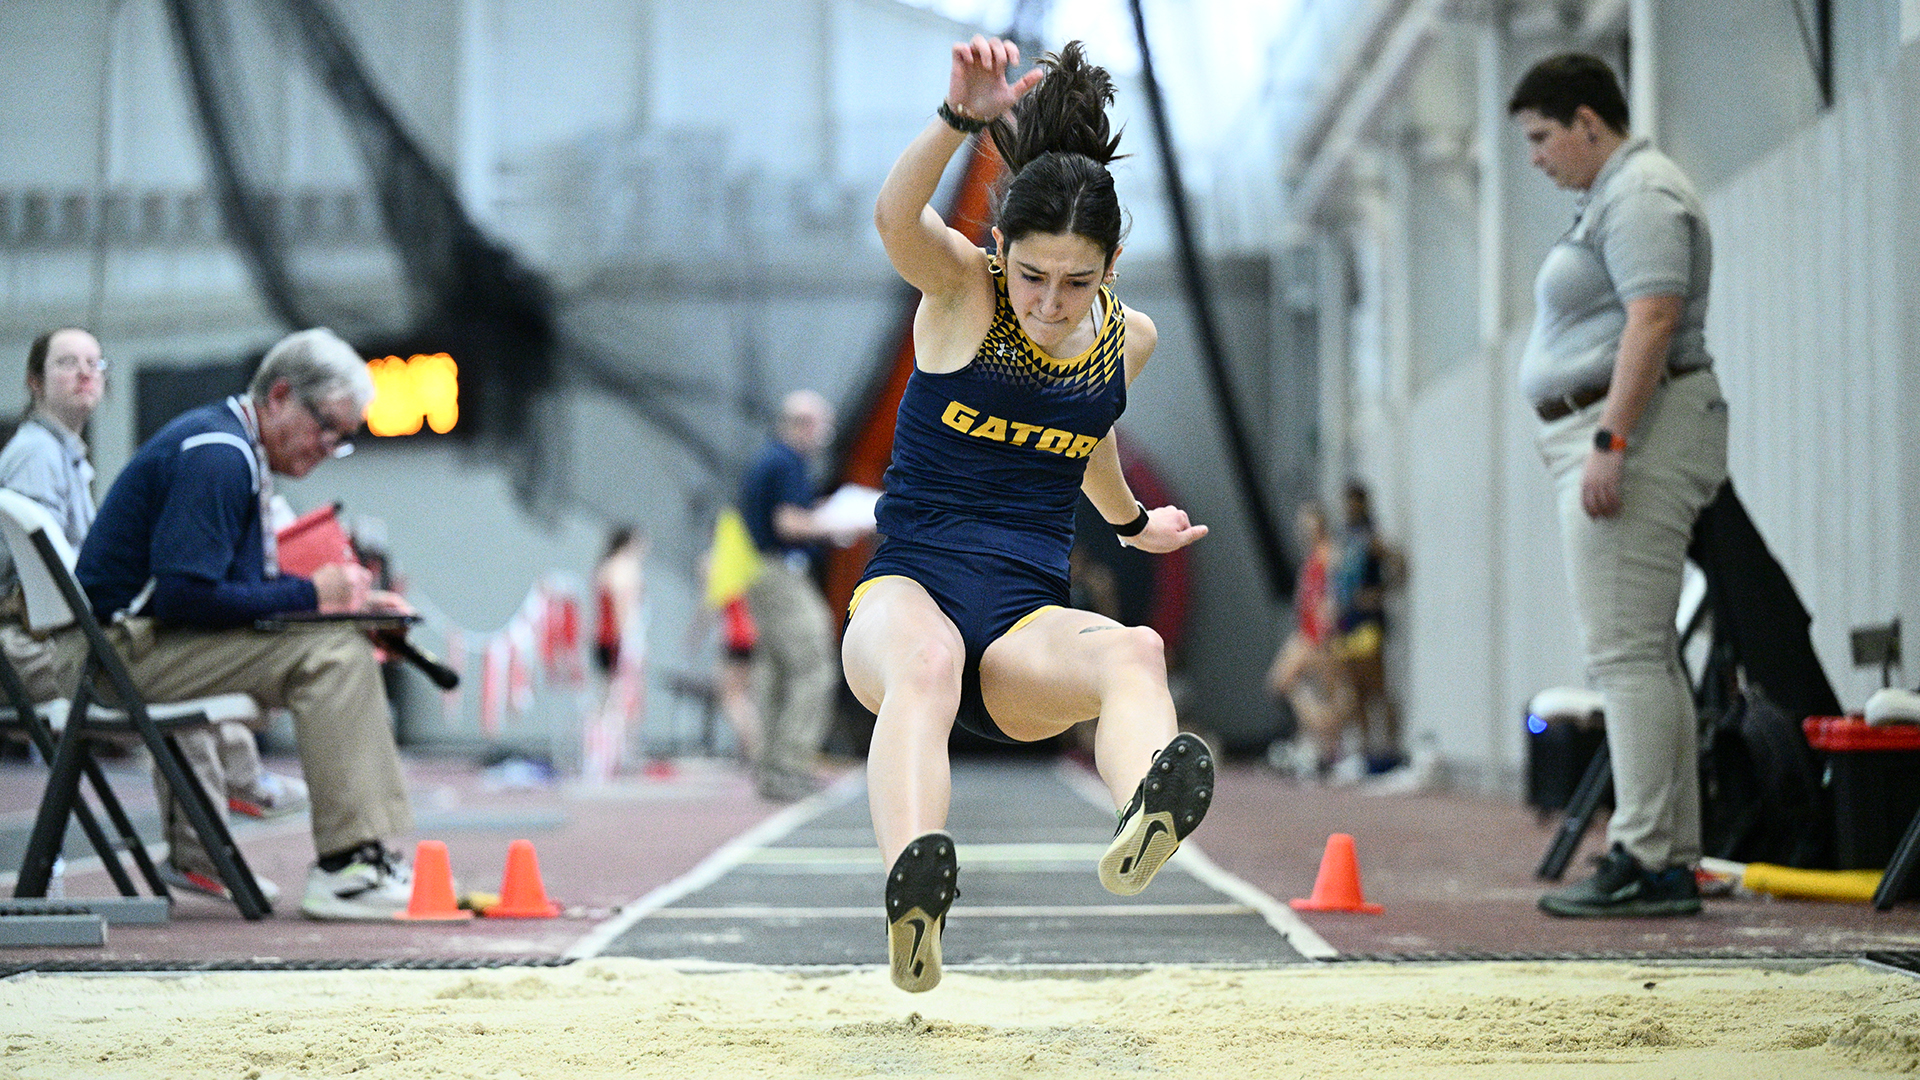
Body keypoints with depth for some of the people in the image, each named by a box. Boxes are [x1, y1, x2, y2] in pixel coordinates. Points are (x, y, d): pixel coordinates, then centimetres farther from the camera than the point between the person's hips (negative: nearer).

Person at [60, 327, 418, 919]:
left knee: (350, 646, 8)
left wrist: (347, 598, 8)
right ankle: (347, 866, -21)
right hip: (123, 650, -11)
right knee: (331, 651, -22)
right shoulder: (215, 456, -17)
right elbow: (185, 595, -25)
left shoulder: (239, 454, 16)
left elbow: (251, 582, 23)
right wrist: (310, 595, -17)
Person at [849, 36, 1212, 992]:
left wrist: (1130, 522, 50)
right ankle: (912, 881, -65)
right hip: (909, 590, -3)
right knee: (925, 659, -42)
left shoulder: (1128, 340, 9)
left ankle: (1144, 819, -67)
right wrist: (961, 116, -45)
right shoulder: (963, 290, -4)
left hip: (1030, 625, 3)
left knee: (1133, 652, -35)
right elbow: (895, 219, -28)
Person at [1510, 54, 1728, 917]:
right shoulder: (1614, 197, 23)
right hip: (1604, 436, 11)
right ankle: (1672, 860, 9)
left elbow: (1654, 320, -21)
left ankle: (1643, 861, -16)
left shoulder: (1640, 193, -10)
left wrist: (1609, 441, -25)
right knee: (1644, 656, 9)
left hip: (1634, 430, -11)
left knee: (1626, 652, -14)